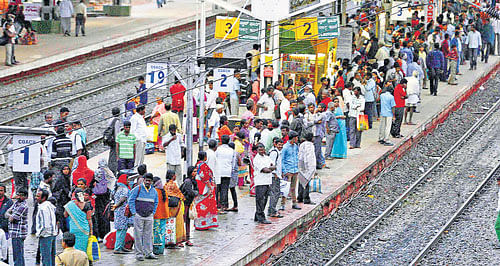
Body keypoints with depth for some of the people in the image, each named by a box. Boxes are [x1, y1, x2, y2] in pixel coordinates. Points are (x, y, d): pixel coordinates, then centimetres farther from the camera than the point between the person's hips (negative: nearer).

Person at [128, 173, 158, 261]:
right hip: (138, 216, -4)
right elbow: (131, 200, -3)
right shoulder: (138, 189, -5)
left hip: (149, 216, 4)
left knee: (148, 235, 6)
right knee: (138, 235, -3)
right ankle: (139, 254, 1)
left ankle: (148, 253, 11)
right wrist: (134, 212, -7)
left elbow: (156, 203, 21)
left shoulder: (154, 191, 10)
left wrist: (153, 213, 12)